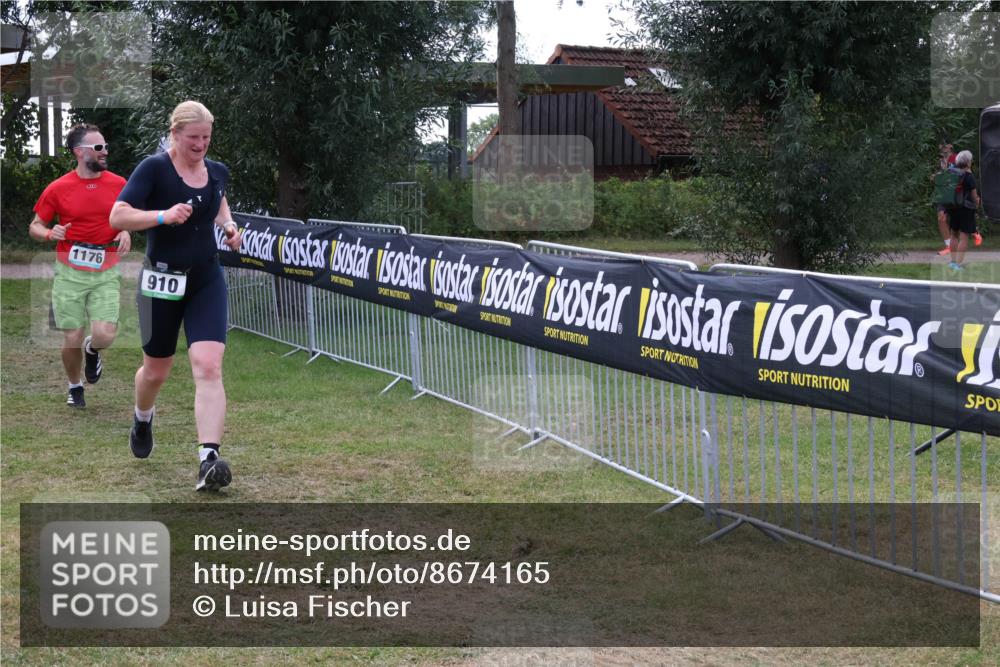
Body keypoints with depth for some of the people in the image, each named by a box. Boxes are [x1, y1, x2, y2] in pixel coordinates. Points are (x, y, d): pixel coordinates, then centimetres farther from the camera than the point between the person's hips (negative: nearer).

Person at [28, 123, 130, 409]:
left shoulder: (119, 185, 1)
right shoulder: (58, 189, -4)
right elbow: (34, 227, 5)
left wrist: (127, 232, -4)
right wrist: (50, 234, -17)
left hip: (105, 273, 1)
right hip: (70, 273, -1)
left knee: (105, 335, -14)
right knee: (72, 339, 1)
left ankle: (92, 351, 25)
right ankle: (75, 387, 30)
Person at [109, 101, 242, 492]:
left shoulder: (218, 171, 4)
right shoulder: (154, 168, -11)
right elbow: (117, 217, -16)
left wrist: (228, 225, 9)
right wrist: (162, 216, -29)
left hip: (207, 282, 3)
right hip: (162, 281, -3)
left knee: (209, 367, -15)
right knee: (156, 370, 14)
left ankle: (208, 460, -22)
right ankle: (143, 418, 50)